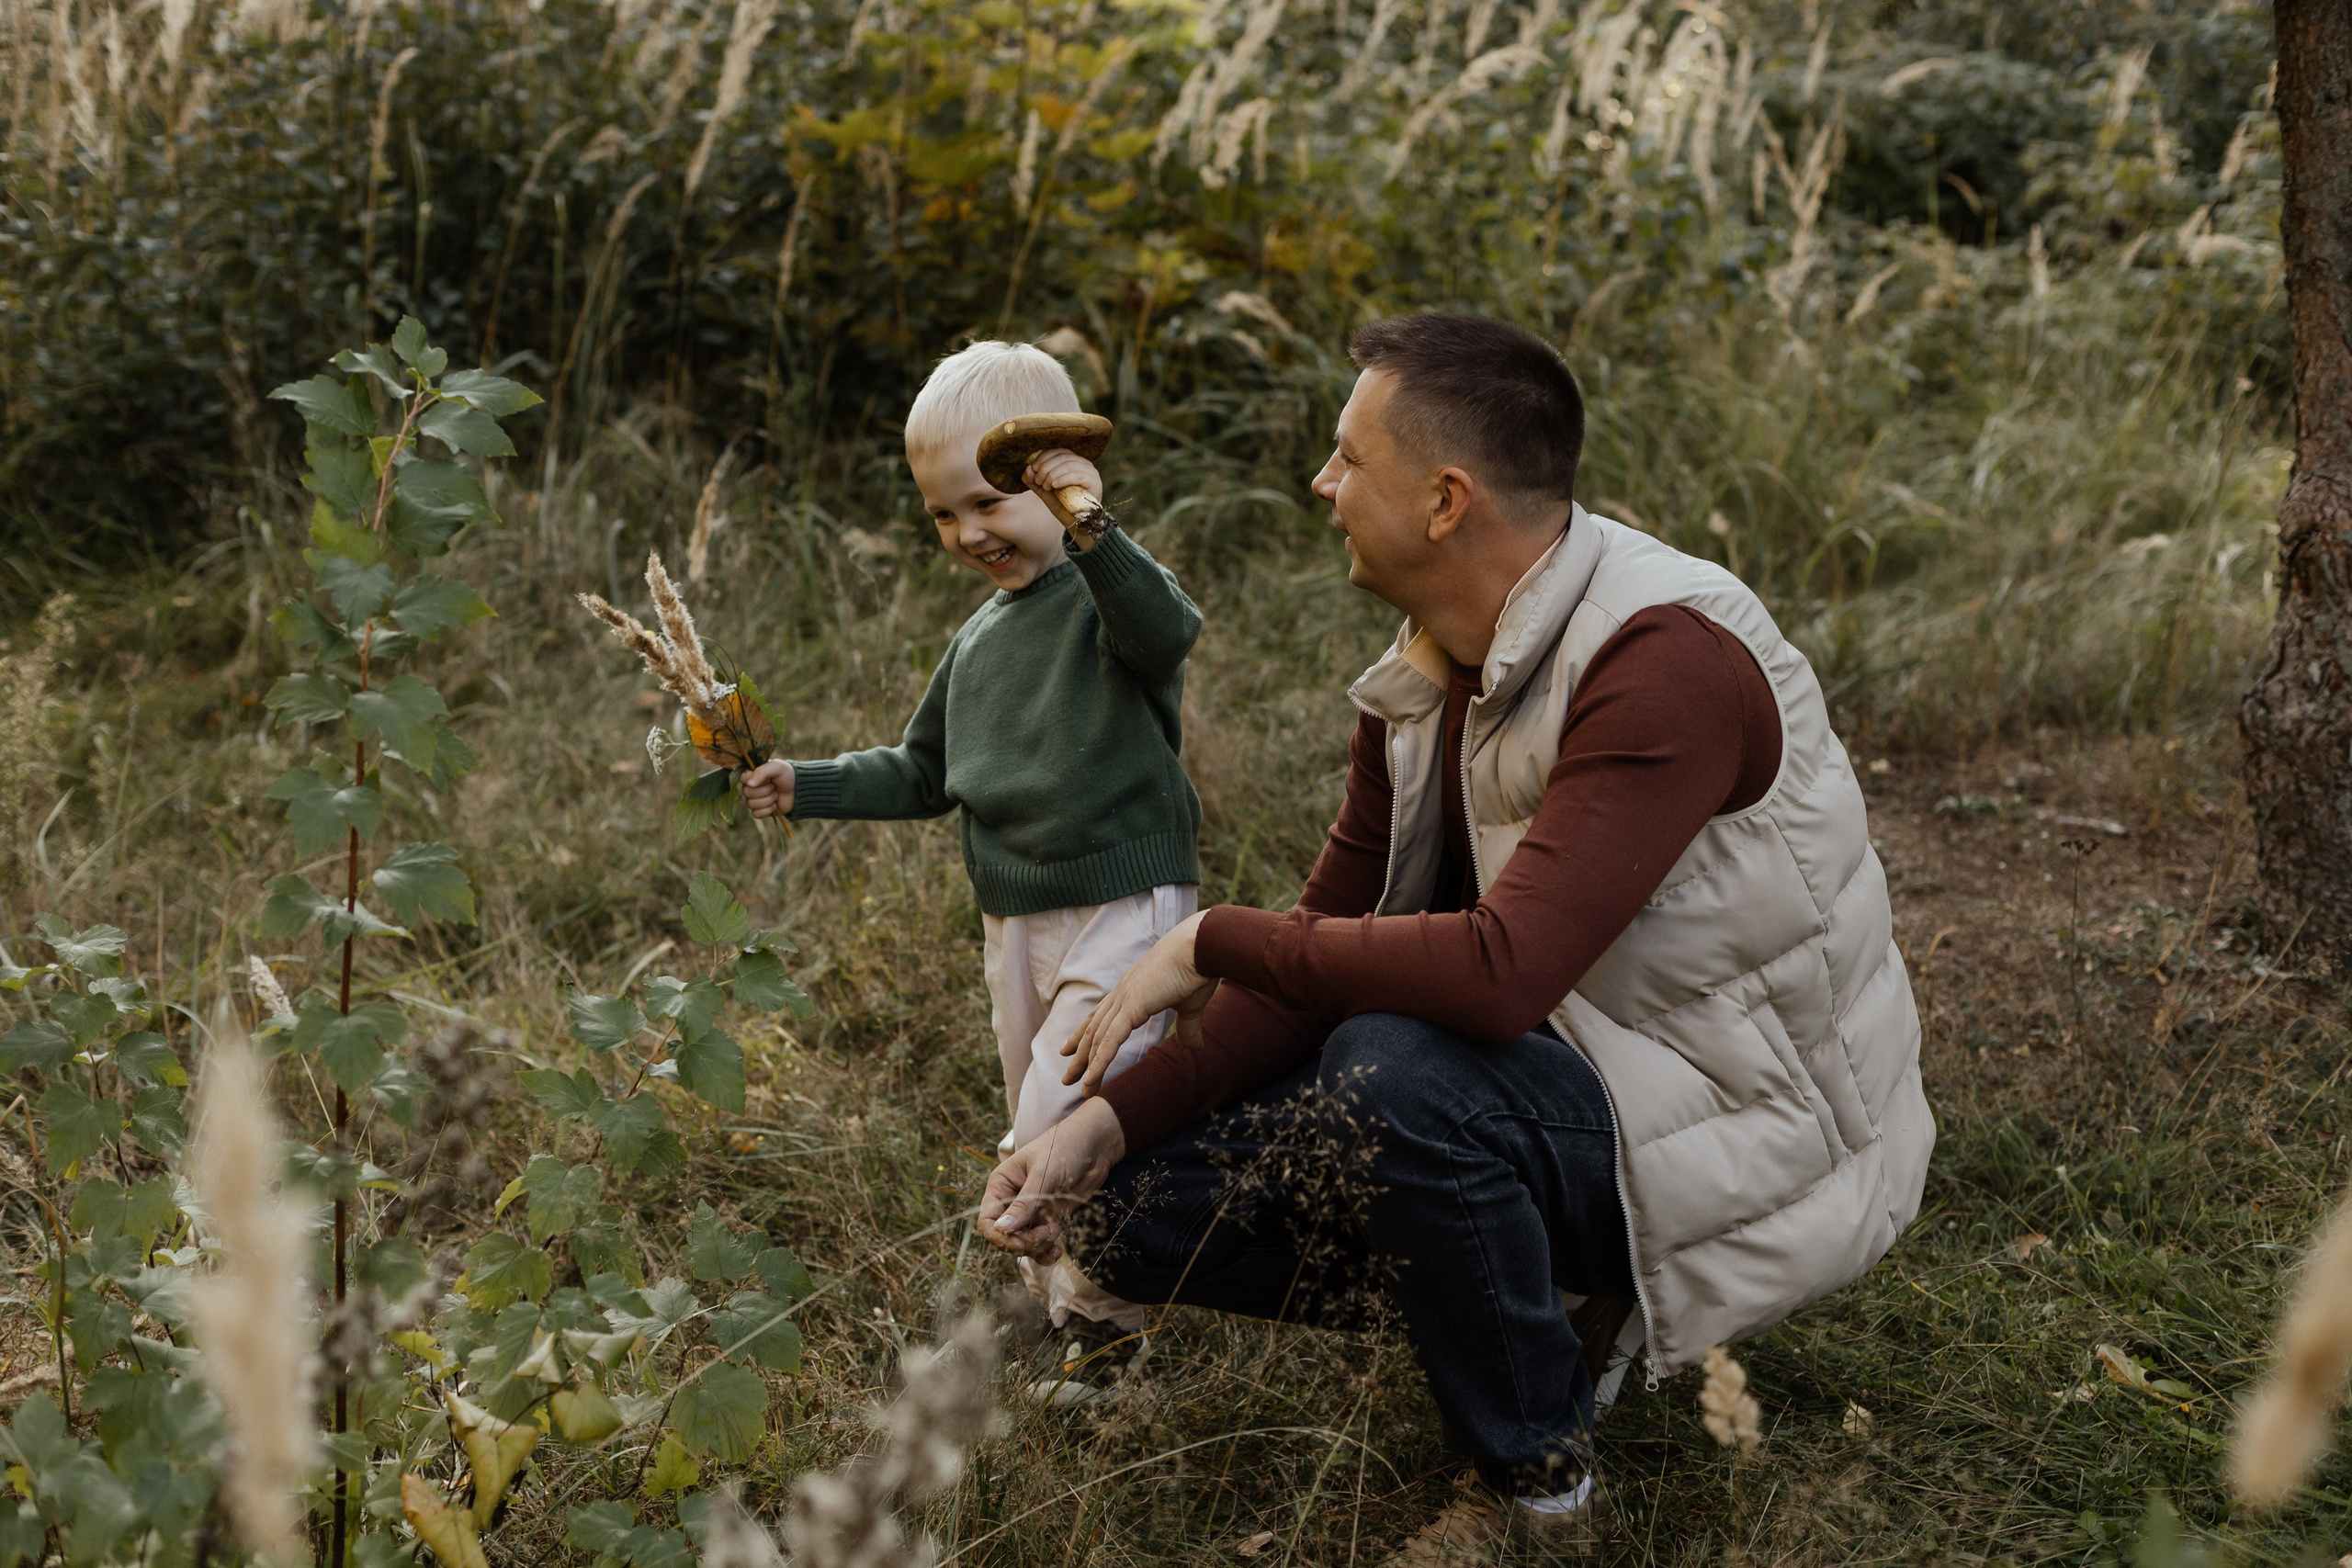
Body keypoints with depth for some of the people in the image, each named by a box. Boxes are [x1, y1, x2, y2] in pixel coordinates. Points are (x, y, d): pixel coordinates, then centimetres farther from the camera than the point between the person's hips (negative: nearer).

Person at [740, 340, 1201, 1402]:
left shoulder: (1110, 590, -9)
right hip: (1015, 920, 8)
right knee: (1037, 1141, 13)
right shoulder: (978, 639, 16)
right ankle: (1076, 1308, 26)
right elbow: (922, 775, 25)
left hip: (1125, 906, -8)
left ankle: (1103, 1324, 4)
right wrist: (804, 788, 13)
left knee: (1057, 1131, -14)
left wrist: (1089, 533, -50)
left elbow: (1166, 634, -35)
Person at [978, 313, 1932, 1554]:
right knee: (1143, 1208, -2)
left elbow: (1498, 971, -37)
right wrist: (1109, 1123, -9)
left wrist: (1210, 941, -24)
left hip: (1760, 1138, -8)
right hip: (1571, 1079, 8)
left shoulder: (1665, 661, -26)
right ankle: (1539, 1309, 13)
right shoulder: (1422, 682, 1)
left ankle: (1541, 1494, -10)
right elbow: (1326, 954, 3)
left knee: (1397, 1073, -35)